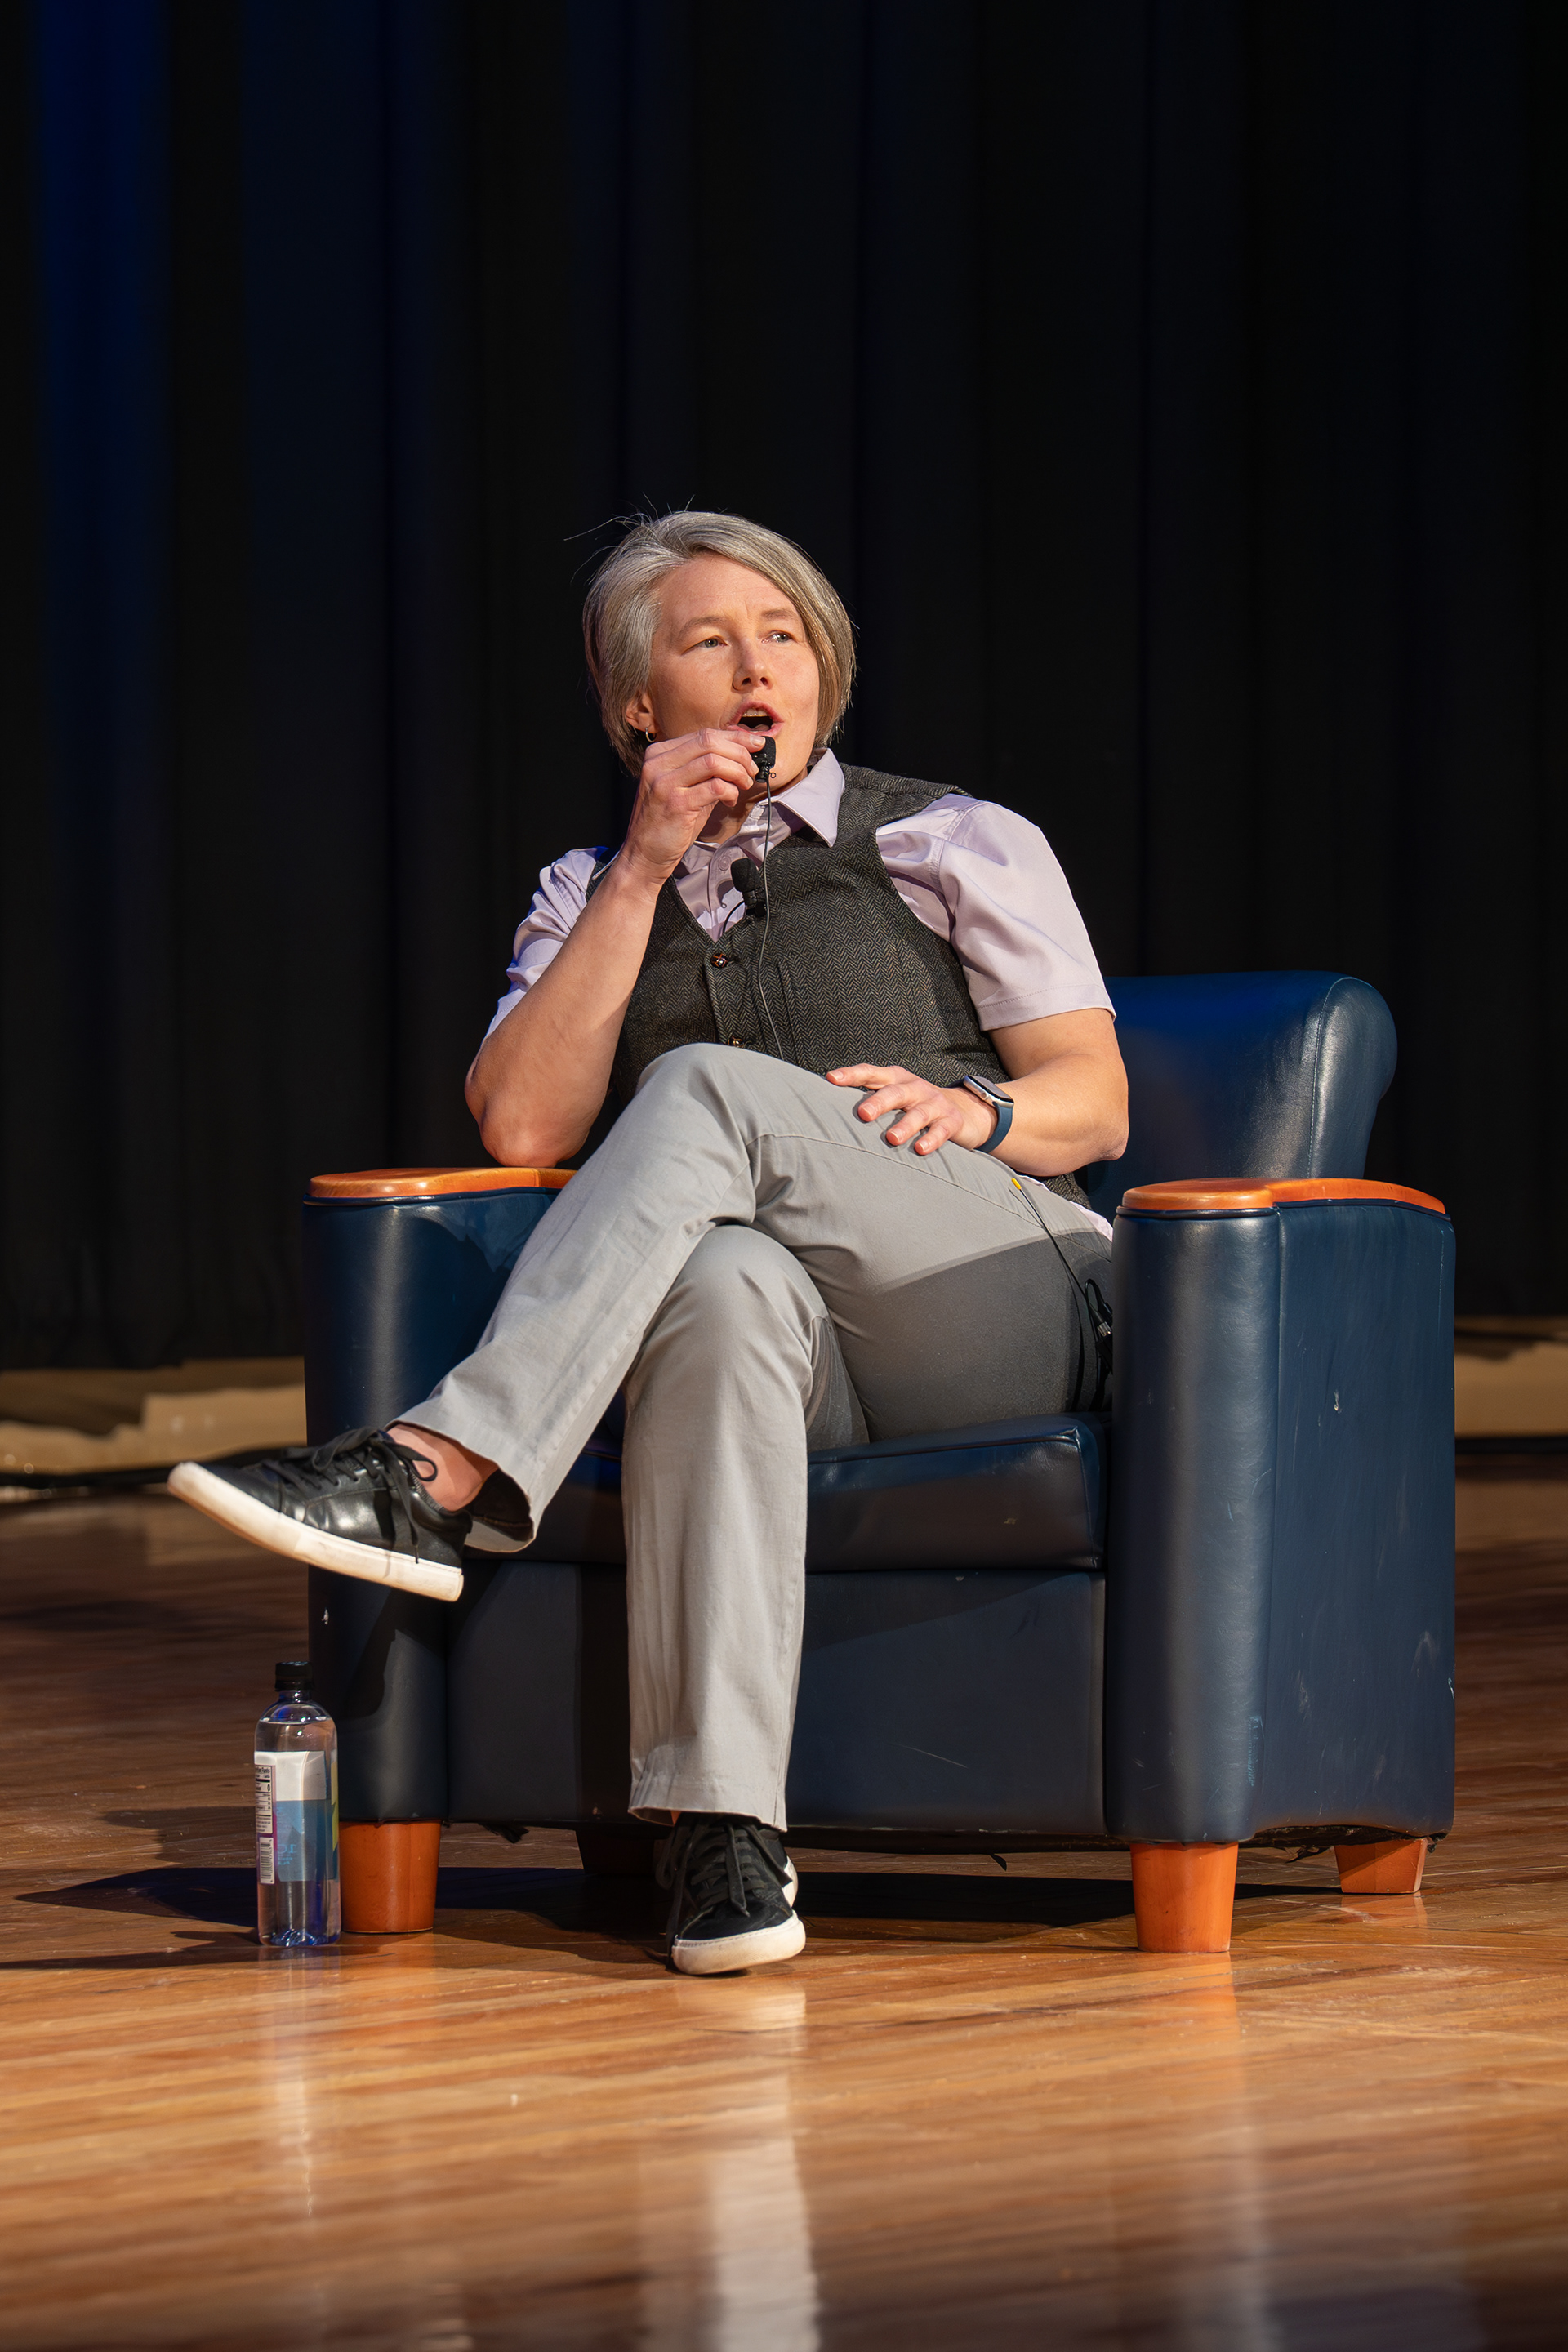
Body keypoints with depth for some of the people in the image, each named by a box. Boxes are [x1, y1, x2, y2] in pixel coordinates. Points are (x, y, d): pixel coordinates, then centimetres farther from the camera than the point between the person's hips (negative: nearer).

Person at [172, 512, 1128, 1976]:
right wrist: (647, 869, -1)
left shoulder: (958, 845, 15)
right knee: (724, 1282, -40)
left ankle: (437, 1473, -44)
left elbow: (1093, 1101, 9)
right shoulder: (592, 895, 21)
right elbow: (520, 1124, 3)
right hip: (795, 1357, 1)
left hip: (1003, 1313, -1)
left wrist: (972, 1110, -15)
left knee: (709, 1089, -29)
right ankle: (721, 1826, -51)